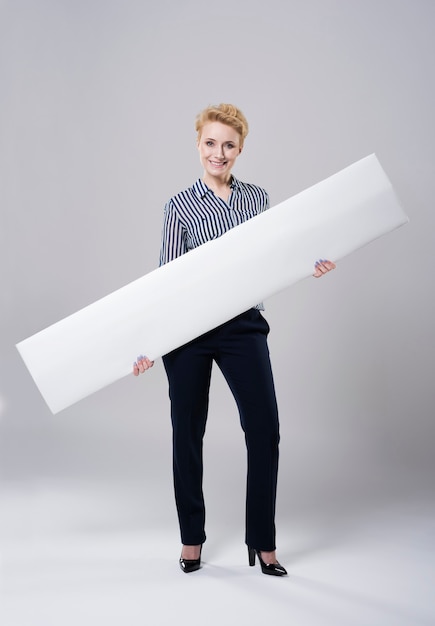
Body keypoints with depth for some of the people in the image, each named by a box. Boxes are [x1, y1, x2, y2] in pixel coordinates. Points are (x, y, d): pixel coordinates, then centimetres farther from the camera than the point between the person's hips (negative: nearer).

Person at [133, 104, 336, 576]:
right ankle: (192, 539, 26)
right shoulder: (181, 206, 0)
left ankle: (263, 542, 15)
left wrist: (307, 266, -3)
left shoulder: (257, 199, 9)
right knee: (187, 431, 8)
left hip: (244, 325, 2)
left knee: (265, 431, -2)